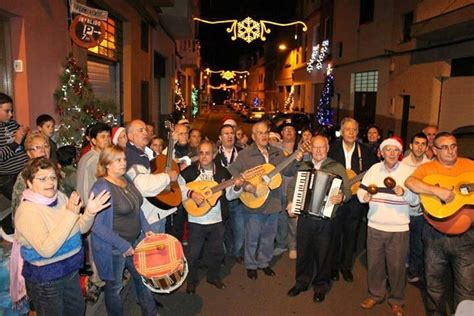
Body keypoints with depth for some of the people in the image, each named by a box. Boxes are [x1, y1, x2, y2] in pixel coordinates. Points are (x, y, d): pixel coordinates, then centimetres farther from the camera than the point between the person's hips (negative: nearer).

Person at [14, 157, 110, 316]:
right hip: (45, 279, -6)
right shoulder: (26, 211, -23)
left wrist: (90, 212, -17)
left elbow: (80, 228, 4)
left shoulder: (60, 197, -4)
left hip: (71, 270, 7)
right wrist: (70, 214, -36)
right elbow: (46, 250, -33)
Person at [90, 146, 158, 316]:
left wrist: (146, 228, 4)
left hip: (133, 241, 8)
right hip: (112, 248, -8)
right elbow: (97, 226, -25)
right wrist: (122, 245, -23)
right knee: (114, 287, 14)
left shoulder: (126, 179, 1)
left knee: (143, 277, 21)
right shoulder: (101, 188, -22)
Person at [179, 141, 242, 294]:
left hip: (217, 220, 3)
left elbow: (229, 195, 1)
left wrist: (237, 187, -18)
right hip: (195, 221, -2)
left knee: (217, 251, 17)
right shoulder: (189, 171, -8)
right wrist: (191, 193, -25)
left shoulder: (222, 172, -1)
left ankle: (214, 276, 39)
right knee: (193, 253, 8)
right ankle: (191, 281, 30)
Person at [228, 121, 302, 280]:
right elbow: (232, 171, -13)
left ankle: (264, 262, 36)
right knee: (252, 237, 8)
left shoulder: (277, 152, 6)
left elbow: (288, 171, 7)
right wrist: (246, 185, -22)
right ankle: (251, 265, 27)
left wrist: (296, 161, -11)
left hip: (273, 202, 5)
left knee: (269, 236, 17)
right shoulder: (245, 154, -8)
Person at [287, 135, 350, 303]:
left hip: (325, 220, -3)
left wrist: (341, 197, -26)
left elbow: (347, 191, -5)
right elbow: (292, 186, 16)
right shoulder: (303, 167, 10)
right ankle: (302, 282, 32)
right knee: (303, 251, 12)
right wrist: (290, 202, 0)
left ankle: (321, 286, 28)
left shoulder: (337, 168, -1)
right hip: (304, 218, 3)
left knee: (322, 254, 8)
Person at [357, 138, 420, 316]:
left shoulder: (408, 171, -4)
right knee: (374, 263, 14)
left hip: (399, 228, -2)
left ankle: (396, 300, 29)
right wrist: (364, 196, -18)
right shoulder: (374, 169, 2)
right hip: (375, 226, 2)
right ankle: (375, 295, 34)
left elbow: (416, 200, -6)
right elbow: (361, 189, 3)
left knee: (397, 265, 9)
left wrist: (404, 193, -25)